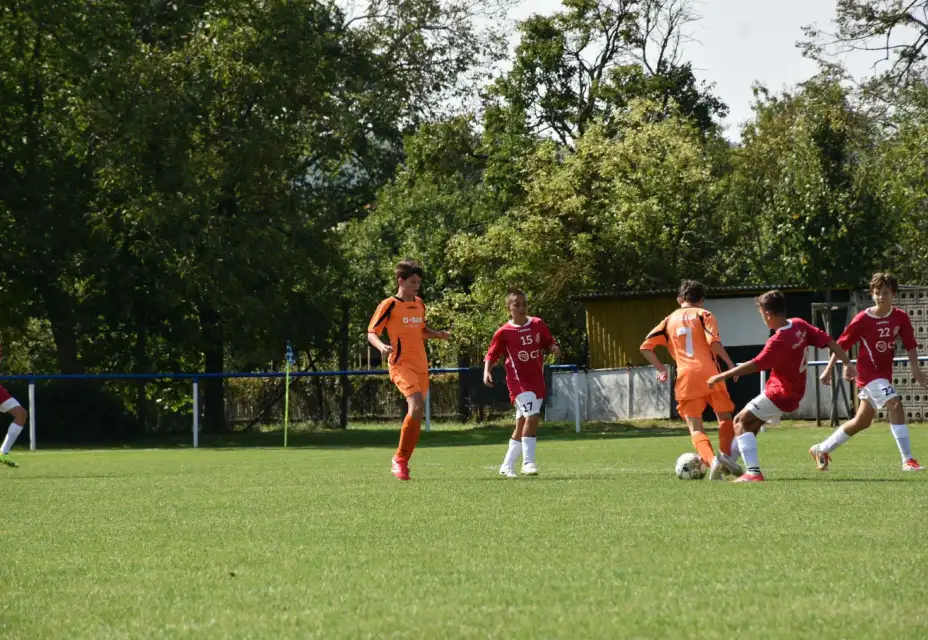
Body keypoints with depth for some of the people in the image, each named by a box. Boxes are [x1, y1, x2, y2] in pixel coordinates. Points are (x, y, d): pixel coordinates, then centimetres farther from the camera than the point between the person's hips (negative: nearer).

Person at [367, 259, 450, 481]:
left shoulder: (419, 304, 15)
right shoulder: (389, 305, -5)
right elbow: (371, 333, -6)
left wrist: (437, 334, 10)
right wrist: (381, 346, -26)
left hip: (421, 365, 7)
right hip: (401, 364, -7)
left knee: (417, 413, 6)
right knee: (416, 405, -25)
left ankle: (402, 463, 17)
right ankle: (400, 458, -13)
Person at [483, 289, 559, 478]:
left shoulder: (538, 324, 4)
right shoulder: (504, 332, -6)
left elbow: (549, 343, 13)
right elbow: (491, 355, 0)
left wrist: (554, 348, -10)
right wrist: (487, 372, -16)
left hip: (537, 380, 5)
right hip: (518, 380, -5)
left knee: (522, 424, 11)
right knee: (532, 416, -23)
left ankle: (507, 466, 22)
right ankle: (528, 463, -20)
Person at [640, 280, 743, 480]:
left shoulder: (670, 320, 16)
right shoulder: (703, 315, 6)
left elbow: (646, 347, 9)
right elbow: (714, 342, -11)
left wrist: (661, 369, 16)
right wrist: (730, 364, -4)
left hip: (686, 378, 2)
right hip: (709, 374, -2)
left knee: (695, 428, 2)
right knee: (725, 417, 14)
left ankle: (711, 460, -23)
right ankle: (726, 454, -9)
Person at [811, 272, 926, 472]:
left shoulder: (900, 317, -2)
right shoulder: (862, 319, -12)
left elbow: (910, 344, 1)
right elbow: (842, 344, -4)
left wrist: (915, 367, -13)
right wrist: (828, 370, -3)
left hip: (884, 373, 6)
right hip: (869, 371, -6)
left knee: (862, 421, 14)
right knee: (896, 406, -22)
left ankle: (821, 449, 30)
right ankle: (908, 460, -22)